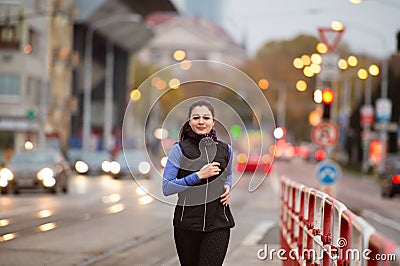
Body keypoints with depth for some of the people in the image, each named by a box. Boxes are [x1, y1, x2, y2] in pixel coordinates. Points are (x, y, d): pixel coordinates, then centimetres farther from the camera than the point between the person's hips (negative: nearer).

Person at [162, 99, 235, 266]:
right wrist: (198, 175, -16)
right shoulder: (180, 150, -3)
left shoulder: (225, 150, 7)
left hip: (218, 222, 1)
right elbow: (166, 188, -9)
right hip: (187, 221, -1)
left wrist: (227, 187, 4)